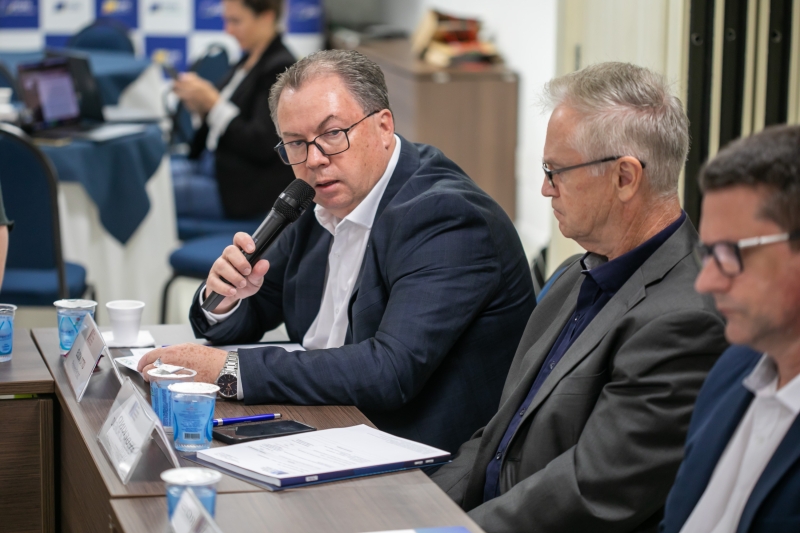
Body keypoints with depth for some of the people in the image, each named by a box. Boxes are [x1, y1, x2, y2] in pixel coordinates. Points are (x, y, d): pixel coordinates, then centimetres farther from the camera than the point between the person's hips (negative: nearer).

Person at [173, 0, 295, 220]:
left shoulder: (280, 69, -16)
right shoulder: (249, 61, 11)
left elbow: (262, 147, -21)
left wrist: (213, 103, -19)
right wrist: (201, 106, -1)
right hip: (211, 166, 10)